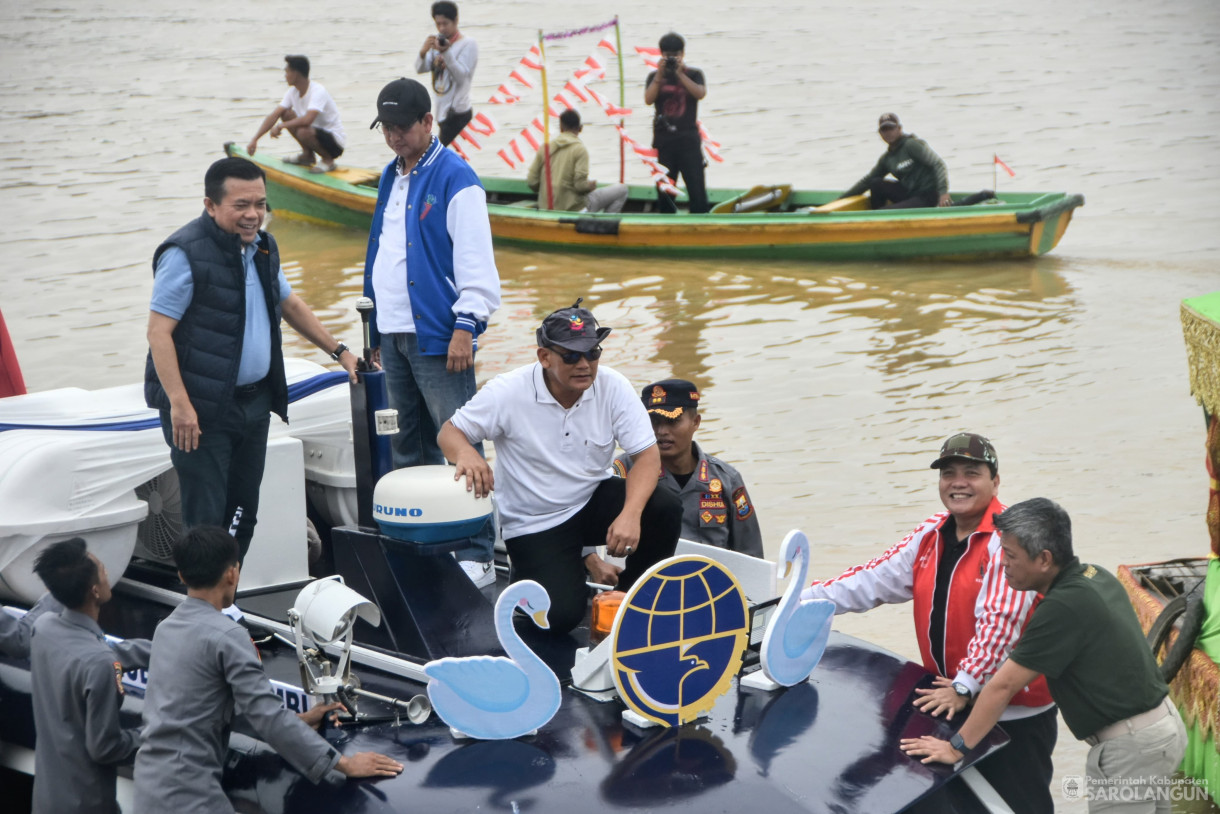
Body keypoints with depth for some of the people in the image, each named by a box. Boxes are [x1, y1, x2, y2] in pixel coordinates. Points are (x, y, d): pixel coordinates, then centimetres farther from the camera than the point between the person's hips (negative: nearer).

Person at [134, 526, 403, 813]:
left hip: (149, 782, 9)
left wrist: (298, 720, 18)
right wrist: (344, 763, -16)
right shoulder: (227, 636, -15)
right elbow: (267, 716, -19)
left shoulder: (166, 628, 13)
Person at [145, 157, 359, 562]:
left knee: (242, 517, 12)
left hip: (254, 402, 8)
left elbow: (290, 304, 27)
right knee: (207, 521, -7)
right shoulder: (185, 253, -13)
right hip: (202, 408, -8)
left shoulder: (262, 247, 11)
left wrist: (340, 351, 23)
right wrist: (179, 404, -23)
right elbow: (158, 331, -16)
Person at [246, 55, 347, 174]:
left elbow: (307, 119, -38)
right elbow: (274, 115, -1)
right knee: (285, 113, 1)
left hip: (335, 141, -8)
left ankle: (328, 159, -9)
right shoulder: (293, 91, 1)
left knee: (303, 132, -35)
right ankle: (307, 155, 9)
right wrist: (255, 139, -7)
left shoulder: (318, 91, -24)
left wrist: (281, 126, -27)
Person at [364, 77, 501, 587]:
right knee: (408, 449, 13)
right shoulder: (391, 177, 17)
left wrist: (466, 325, -19)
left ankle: (477, 554, -5)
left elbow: (476, 261, -13)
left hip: (437, 337, -8)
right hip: (393, 335, 9)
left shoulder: (455, 179, -9)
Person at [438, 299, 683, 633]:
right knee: (561, 616, -20)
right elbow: (450, 431, -9)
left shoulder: (613, 387, -13)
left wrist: (631, 513, -33)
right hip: (535, 524, -3)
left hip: (593, 502, 3)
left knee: (665, 509, -25)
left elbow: (647, 454, -15)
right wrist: (466, 454, -35)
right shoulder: (508, 392, -18)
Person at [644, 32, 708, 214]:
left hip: (689, 139, -2)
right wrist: (660, 75, -10)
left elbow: (700, 93, -10)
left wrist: (680, 74, -12)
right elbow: (648, 99, -4)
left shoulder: (694, 74, 8)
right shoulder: (655, 77, 11)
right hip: (663, 139, 2)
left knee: (697, 189, -7)